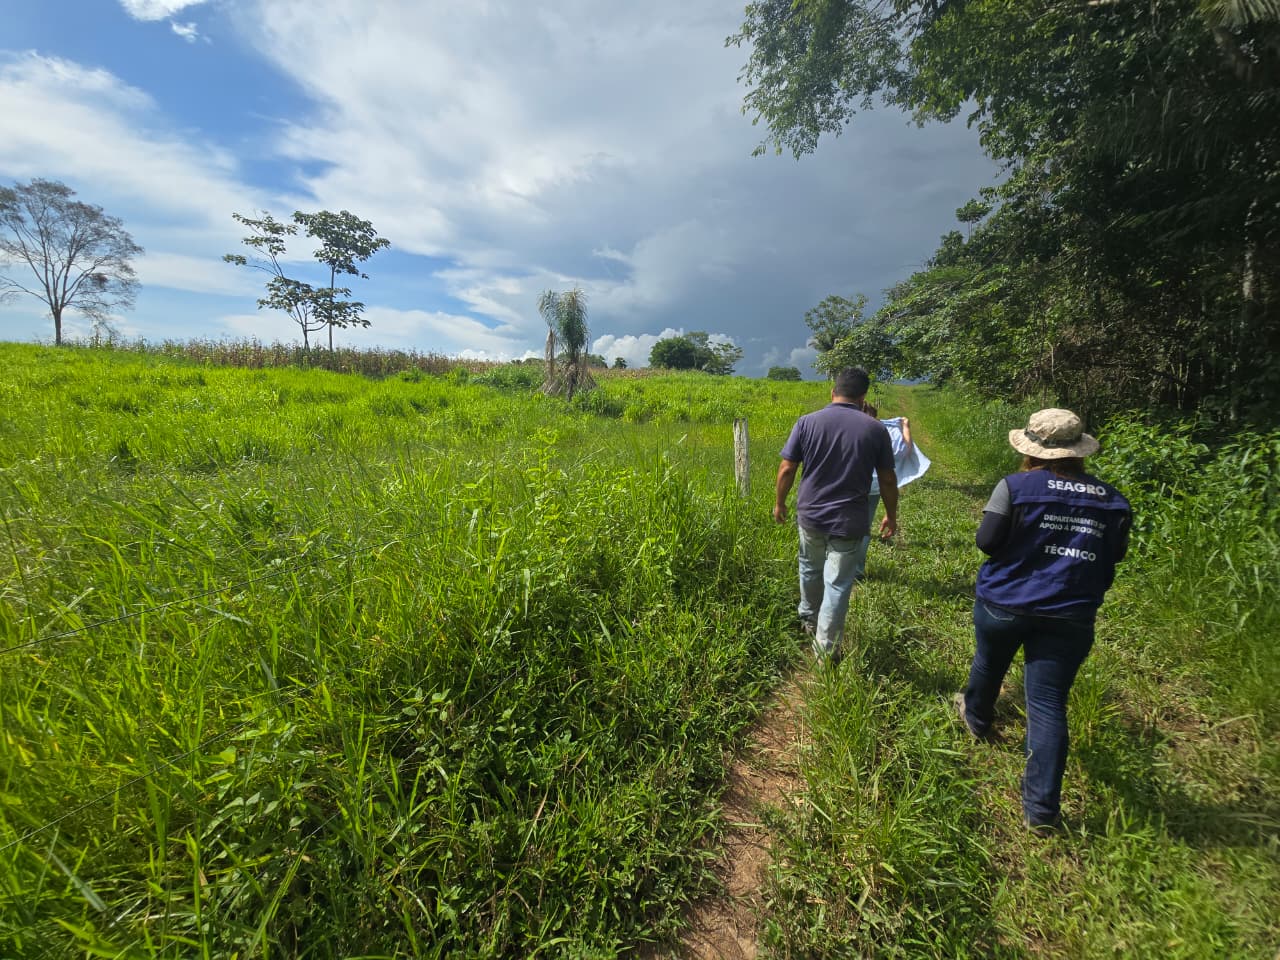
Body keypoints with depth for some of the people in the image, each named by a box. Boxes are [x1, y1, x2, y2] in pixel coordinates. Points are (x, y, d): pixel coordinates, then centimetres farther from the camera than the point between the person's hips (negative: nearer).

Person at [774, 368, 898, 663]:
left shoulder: (807, 422, -6)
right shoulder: (875, 428, -6)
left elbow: (786, 469, -4)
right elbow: (887, 479, 1)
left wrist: (779, 503, 10)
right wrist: (891, 515, 15)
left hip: (810, 515, 2)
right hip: (848, 521, -2)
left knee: (810, 569, 26)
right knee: (838, 585, 7)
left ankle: (808, 618, 47)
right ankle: (826, 650, 16)